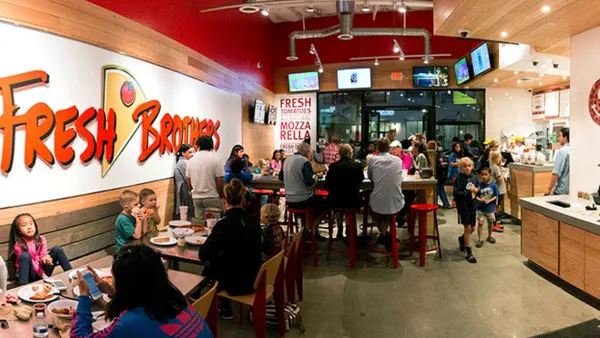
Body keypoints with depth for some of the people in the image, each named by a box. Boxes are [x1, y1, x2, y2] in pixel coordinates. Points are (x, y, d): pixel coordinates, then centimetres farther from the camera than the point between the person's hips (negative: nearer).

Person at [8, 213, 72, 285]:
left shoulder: (41, 239, 1)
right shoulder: (18, 245, -11)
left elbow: (43, 255, -1)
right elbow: (29, 262, -14)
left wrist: (45, 258, -26)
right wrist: (42, 274, -21)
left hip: (42, 270, 4)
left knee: (57, 249, -13)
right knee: (25, 255, -30)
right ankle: (23, 285, -37)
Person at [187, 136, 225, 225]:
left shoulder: (191, 161, 5)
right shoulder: (216, 159, -8)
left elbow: (189, 183, 9)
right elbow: (220, 182, -10)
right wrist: (221, 195, 4)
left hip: (196, 198, 4)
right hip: (212, 197, -4)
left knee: (200, 224, 8)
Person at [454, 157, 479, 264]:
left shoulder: (474, 178, 2)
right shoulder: (459, 179, -14)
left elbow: (478, 187, 16)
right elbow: (456, 193, -19)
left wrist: (476, 190, -5)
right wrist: (468, 192, -23)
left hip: (472, 206, 6)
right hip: (463, 206, -5)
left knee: (472, 228, 15)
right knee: (467, 228, -2)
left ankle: (462, 239, 46)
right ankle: (469, 253, 7)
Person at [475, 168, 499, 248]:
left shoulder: (493, 186, -9)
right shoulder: (479, 185, -10)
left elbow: (496, 196, -4)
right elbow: (476, 195, -6)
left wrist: (489, 201, -17)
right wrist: (480, 199, -24)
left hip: (490, 208, 1)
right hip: (481, 208, -1)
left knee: (490, 222, 17)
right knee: (480, 223, -3)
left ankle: (489, 236, 38)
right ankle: (480, 239, 7)